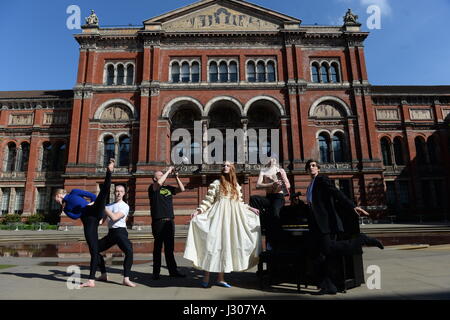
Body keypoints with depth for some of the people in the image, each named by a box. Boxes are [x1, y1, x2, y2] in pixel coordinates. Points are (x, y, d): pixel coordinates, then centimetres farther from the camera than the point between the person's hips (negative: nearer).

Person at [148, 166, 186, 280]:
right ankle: (156, 272, 10)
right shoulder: (152, 188, -1)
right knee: (158, 247, 1)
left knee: (170, 248, 10)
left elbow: (182, 189, 14)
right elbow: (159, 183, -22)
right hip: (158, 222, -5)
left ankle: (173, 271, 16)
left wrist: (176, 177, 4)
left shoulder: (168, 188, 15)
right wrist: (168, 171, -12)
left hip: (170, 221, 5)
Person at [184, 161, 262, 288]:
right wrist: (199, 210, -14)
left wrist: (250, 208, 15)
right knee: (214, 243, -8)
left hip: (233, 217, 4)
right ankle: (206, 277, 0)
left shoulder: (236, 186, 16)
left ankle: (221, 278, 9)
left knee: (227, 244, 3)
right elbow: (208, 200, -3)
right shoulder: (216, 183, 3)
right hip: (219, 216, -4)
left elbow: (240, 203, 21)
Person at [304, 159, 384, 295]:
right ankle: (327, 286, 10)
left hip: (326, 221, -8)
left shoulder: (322, 179, -1)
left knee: (328, 249, -22)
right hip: (316, 224, 8)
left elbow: (337, 193, -13)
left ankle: (361, 240, -7)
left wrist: (352, 206, -23)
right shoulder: (311, 185, 22)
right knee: (318, 255, 3)